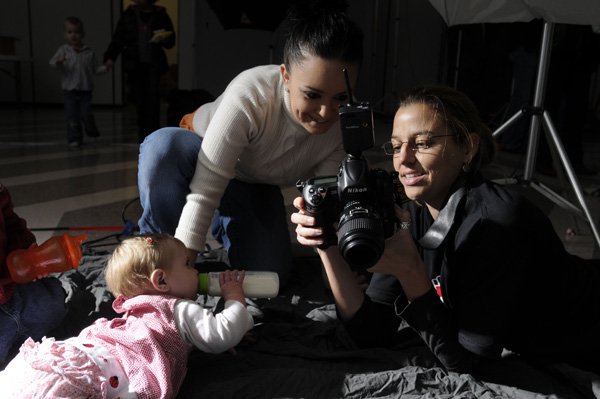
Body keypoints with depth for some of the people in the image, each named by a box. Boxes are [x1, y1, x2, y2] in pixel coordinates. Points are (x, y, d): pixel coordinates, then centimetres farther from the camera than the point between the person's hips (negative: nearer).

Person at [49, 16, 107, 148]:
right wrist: (58, 62, -31)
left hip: (86, 90, 0)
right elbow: (52, 61, -9)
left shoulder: (89, 52, 5)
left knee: (86, 114, -3)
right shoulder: (63, 50, 0)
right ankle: (74, 138, 11)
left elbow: (95, 68, 9)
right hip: (69, 90, 0)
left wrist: (105, 68, -10)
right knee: (72, 117, 0)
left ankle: (92, 131, 23)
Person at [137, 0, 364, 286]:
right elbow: (204, 193, -38)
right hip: (202, 161, -3)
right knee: (162, 147, -38)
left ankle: (225, 223, 19)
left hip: (256, 186, 4)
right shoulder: (249, 96, -39)